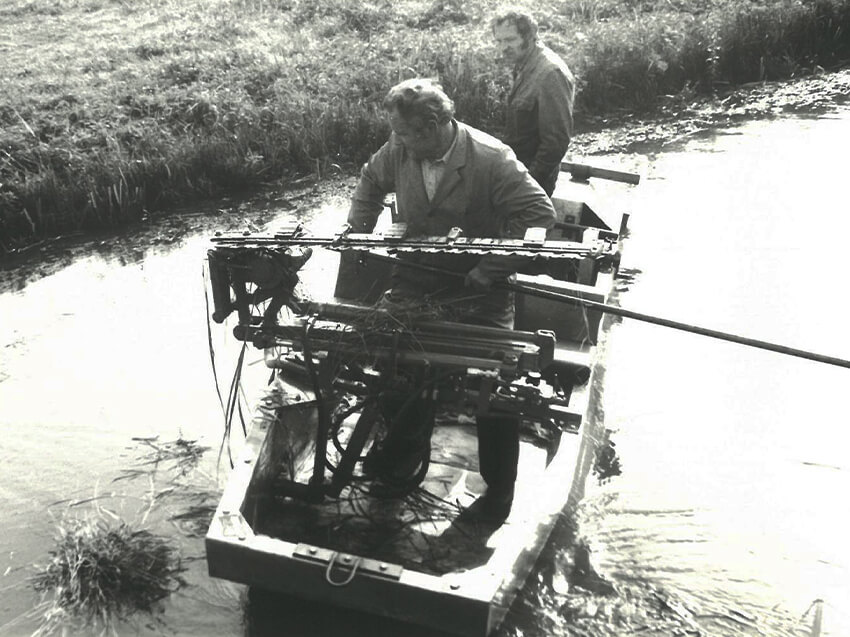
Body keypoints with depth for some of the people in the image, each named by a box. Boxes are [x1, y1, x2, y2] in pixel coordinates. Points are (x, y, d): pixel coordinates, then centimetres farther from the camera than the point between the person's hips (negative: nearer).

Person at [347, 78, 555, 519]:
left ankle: (499, 490, 14)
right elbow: (371, 181, 17)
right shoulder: (397, 152, -5)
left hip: (478, 285, -4)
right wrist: (357, 233, 9)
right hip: (417, 275, 5)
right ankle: (408, 442, 27)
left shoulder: (492, 159, -21)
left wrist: (491, 271, -22)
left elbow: (540, 214, -22)